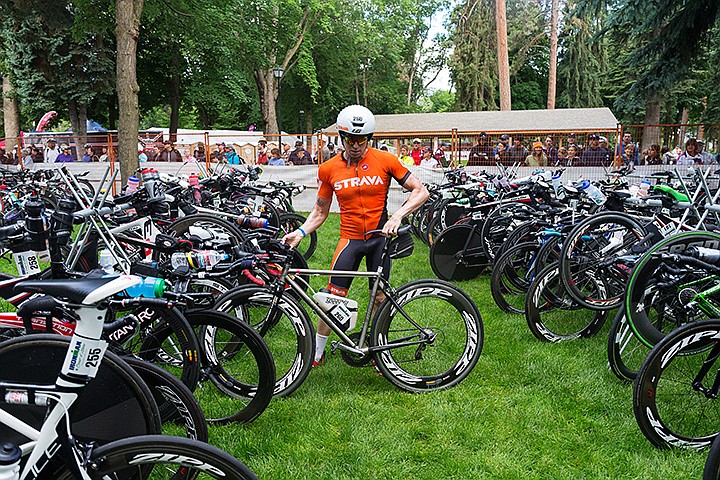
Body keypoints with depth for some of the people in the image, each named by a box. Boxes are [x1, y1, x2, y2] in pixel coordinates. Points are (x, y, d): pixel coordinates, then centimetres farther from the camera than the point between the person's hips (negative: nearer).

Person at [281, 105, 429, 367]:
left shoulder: (385, 161, -6)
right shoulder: (329, 169, -2)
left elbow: (421, 191, -6)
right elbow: (320, 211, 6)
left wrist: (397, 216, -20)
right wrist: (300, 232, -11)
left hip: (380, 237, 0)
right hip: (350, 238, 0)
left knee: (380, 298, 8)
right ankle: (316, 352, 12)